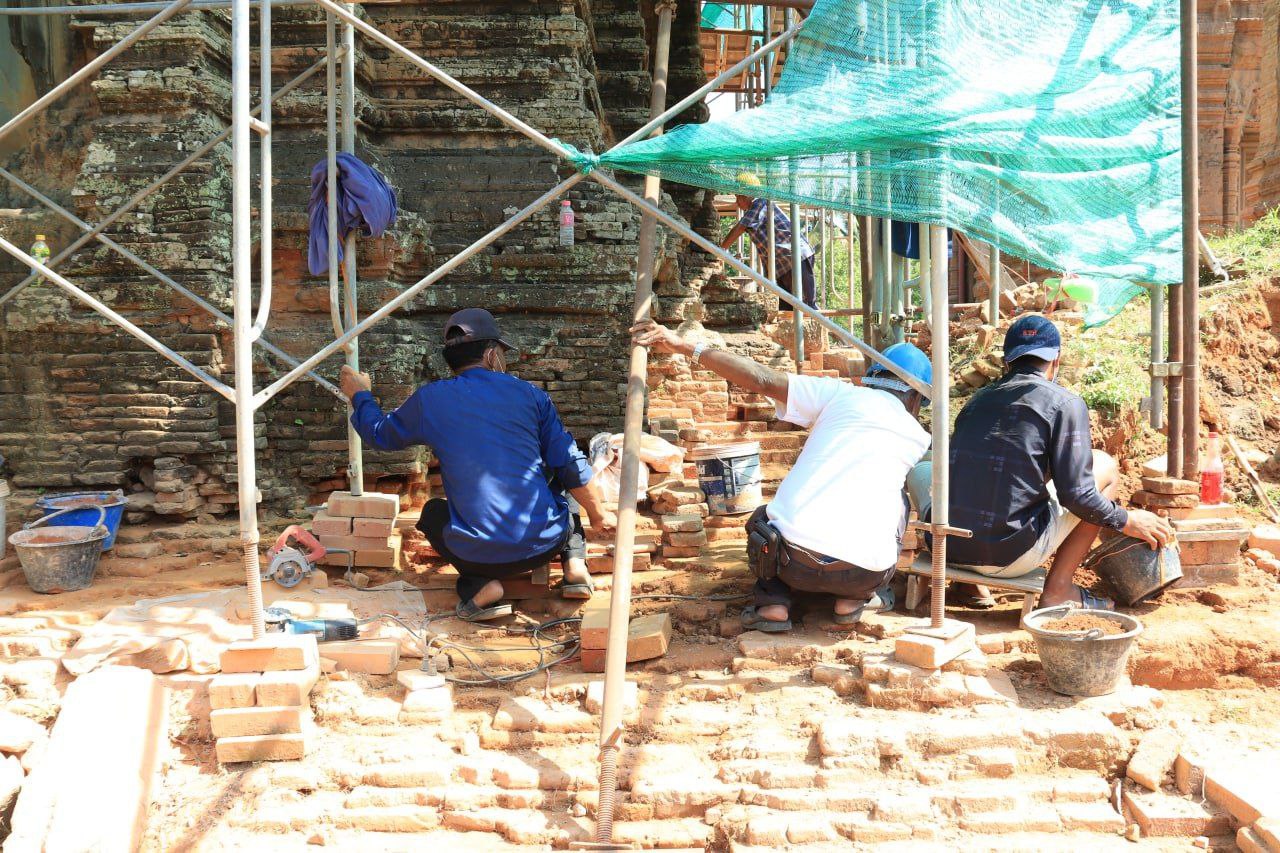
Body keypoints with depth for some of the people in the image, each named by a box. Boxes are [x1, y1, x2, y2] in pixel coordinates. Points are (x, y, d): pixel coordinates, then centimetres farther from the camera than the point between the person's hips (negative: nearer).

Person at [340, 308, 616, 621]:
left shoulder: (428, 401, 2)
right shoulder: (531, 395, 2)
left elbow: (379, 435, 21)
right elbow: (571, 466, 3)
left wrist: (360, 395, 41)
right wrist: (598, 514, 20)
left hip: (478, 555, -1)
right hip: (544, 545, 2)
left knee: (433, 512, 32)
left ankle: (478, 584, 6)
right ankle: (574, 563, 13)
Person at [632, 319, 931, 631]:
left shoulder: (839, 393, 11)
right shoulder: (919, 438, 19)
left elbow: (761, 379, 3)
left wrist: (684, 346, 5)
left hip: (794, 561, -1)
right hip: (865, 574, 1)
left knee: (765, 518, 36)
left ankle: (772, 603, 11)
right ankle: (853, 599, 18)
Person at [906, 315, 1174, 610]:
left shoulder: (978, 400, 17)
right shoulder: (1065, 403, 0)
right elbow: (1075, 494, -7)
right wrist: (1126, 521, 12)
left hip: (945, 548, 5)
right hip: (1010, 556, -4)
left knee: (921, 469, 35)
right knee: (1105, 466, 15)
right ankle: (1059, 589, 10)